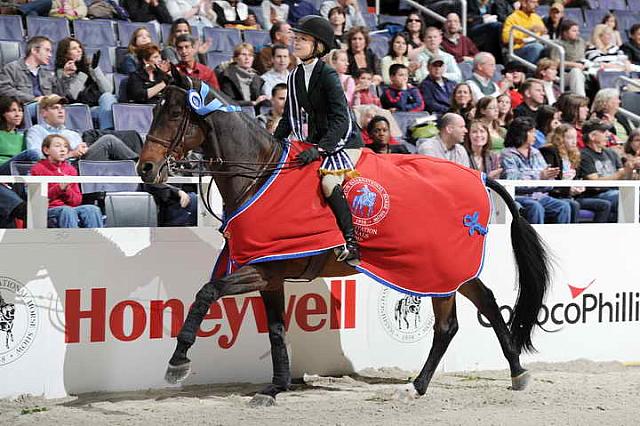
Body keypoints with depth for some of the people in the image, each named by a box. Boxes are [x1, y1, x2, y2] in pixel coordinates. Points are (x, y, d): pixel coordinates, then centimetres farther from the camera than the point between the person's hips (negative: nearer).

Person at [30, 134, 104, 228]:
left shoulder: (70, 169, 19)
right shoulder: (38, 169, 7)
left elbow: (77, 200, 14)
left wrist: (66, 190, -7)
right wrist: (59, 188, -16)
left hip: (71, 207, 4)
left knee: (93, 209, -26)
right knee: (67, 211, -38)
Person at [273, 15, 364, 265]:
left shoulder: (327, 75, -16)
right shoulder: (296, 77, 6)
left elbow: (341, 118, -23)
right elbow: (290, 116, 17)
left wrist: (319, 148, -32)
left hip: (344, 141, -9)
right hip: (317, 143, 9)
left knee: (328, 182, -30)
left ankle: (352, 244, -26)